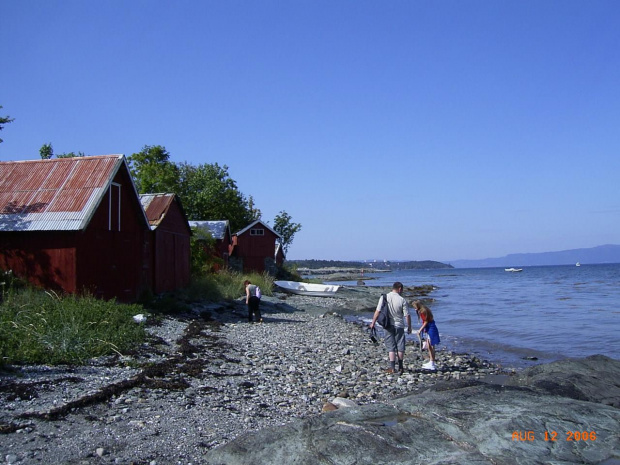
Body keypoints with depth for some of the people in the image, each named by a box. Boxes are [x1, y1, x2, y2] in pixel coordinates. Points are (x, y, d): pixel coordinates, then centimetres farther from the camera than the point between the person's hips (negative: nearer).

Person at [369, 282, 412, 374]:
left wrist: (373, 323, 3)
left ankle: (392, 368, 3)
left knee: (391, 347, 6)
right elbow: (407, 315, -7)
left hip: (388, 326, 1)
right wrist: (409, 327, 6)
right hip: (399, 326, -1)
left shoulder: (384, 297, -6)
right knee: (400, 347, 11)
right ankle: (400, 367, 19)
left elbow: (377, 312, -7)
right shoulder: (402, 300, -9)